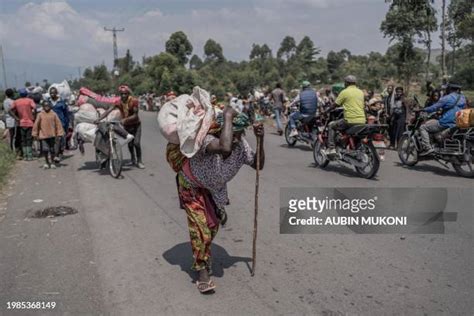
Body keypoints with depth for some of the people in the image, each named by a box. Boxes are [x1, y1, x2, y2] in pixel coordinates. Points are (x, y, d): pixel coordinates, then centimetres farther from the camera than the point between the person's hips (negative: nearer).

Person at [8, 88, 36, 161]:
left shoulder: (16, 102, 5)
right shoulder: (30, 100, -5)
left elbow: (10, 111, -3)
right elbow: (34, 109, -21)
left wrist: (16, 118, -1)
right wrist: (33, 117, -11)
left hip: (21, 123, 3)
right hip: (30, 123, -3)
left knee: (23, 141, 12)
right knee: (29, 140, 2)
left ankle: (25, 156, 12)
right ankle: (29, 156, -1)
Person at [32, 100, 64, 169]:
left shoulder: (54, 114, 0)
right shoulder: (40, 115, 0)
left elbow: (58, 124, 2)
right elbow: (36, 124, 4)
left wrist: (59, 134, 0)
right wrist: (35, 134, 5)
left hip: (52, 135, 0)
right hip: (43, 135, 0)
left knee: (52, 150, 6)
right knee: (45, 150, -5)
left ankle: (52, 162, 24)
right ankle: (47, 163, 14)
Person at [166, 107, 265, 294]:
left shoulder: (241, 144, -25)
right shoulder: (206, 139, -42)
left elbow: (258, 165, -15)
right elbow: (225, 148, -66)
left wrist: (260, 140, -29)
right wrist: (227, 117, -56)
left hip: (214, 188, 6)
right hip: (192, 186, -6)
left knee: (213, 223, 19)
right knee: (200, 226, -13)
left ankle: (204, 257, 45)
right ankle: (202, 271, 5)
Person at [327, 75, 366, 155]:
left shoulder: (344, 92, -3)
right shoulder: (361, 92, 16)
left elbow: (335, 105, 1)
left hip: (350, 120, -6)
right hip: (362, 121, 7)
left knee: (331, 125, 10)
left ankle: (331, 148, 0)